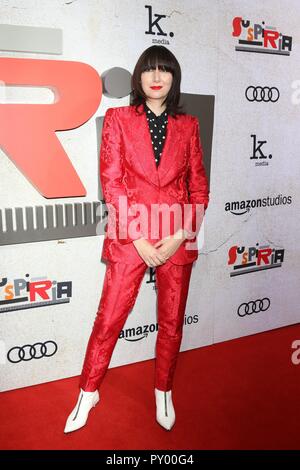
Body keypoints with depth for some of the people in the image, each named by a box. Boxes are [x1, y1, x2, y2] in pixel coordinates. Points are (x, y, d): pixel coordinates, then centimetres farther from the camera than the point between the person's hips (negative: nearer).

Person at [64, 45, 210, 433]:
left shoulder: (188, 125, 8)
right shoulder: (118, 119, 2)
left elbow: (199, 186, 6)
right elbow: (111, 182, -4)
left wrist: (181, 235, -7)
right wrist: (138, 237, -11)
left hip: (178, 237, 2)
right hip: (130, 235, -2)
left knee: (172, 321, 12)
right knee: (109, 319, 6)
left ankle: (163, 392, 35)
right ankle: (88, 392, 29)